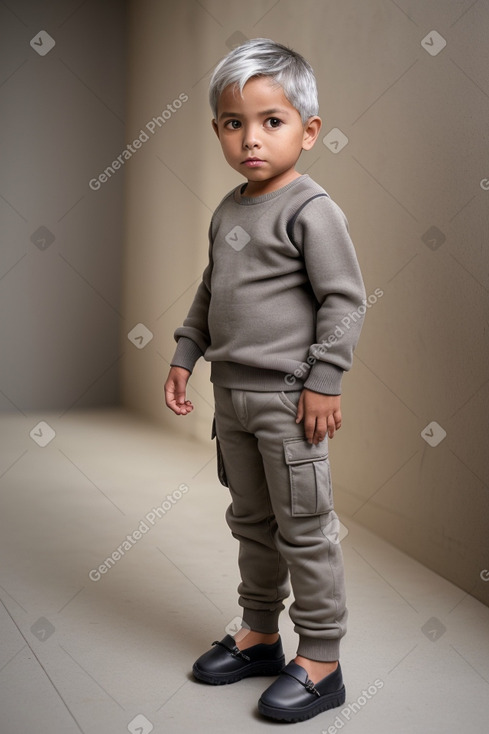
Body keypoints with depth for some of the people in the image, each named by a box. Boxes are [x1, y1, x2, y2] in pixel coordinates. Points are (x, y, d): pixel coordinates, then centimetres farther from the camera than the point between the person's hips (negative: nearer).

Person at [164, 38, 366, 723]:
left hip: (288, 395, -8)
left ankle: (321, 661, 13)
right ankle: (260, 635, 33)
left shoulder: (311, 210, -13)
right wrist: (186, 354, 14)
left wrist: (324, 381, -18)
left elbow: (345, 299, -15)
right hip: (232, 393, 8)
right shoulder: (228, 210, 10)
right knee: (251, 521, 18)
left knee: (304, 528, 1)